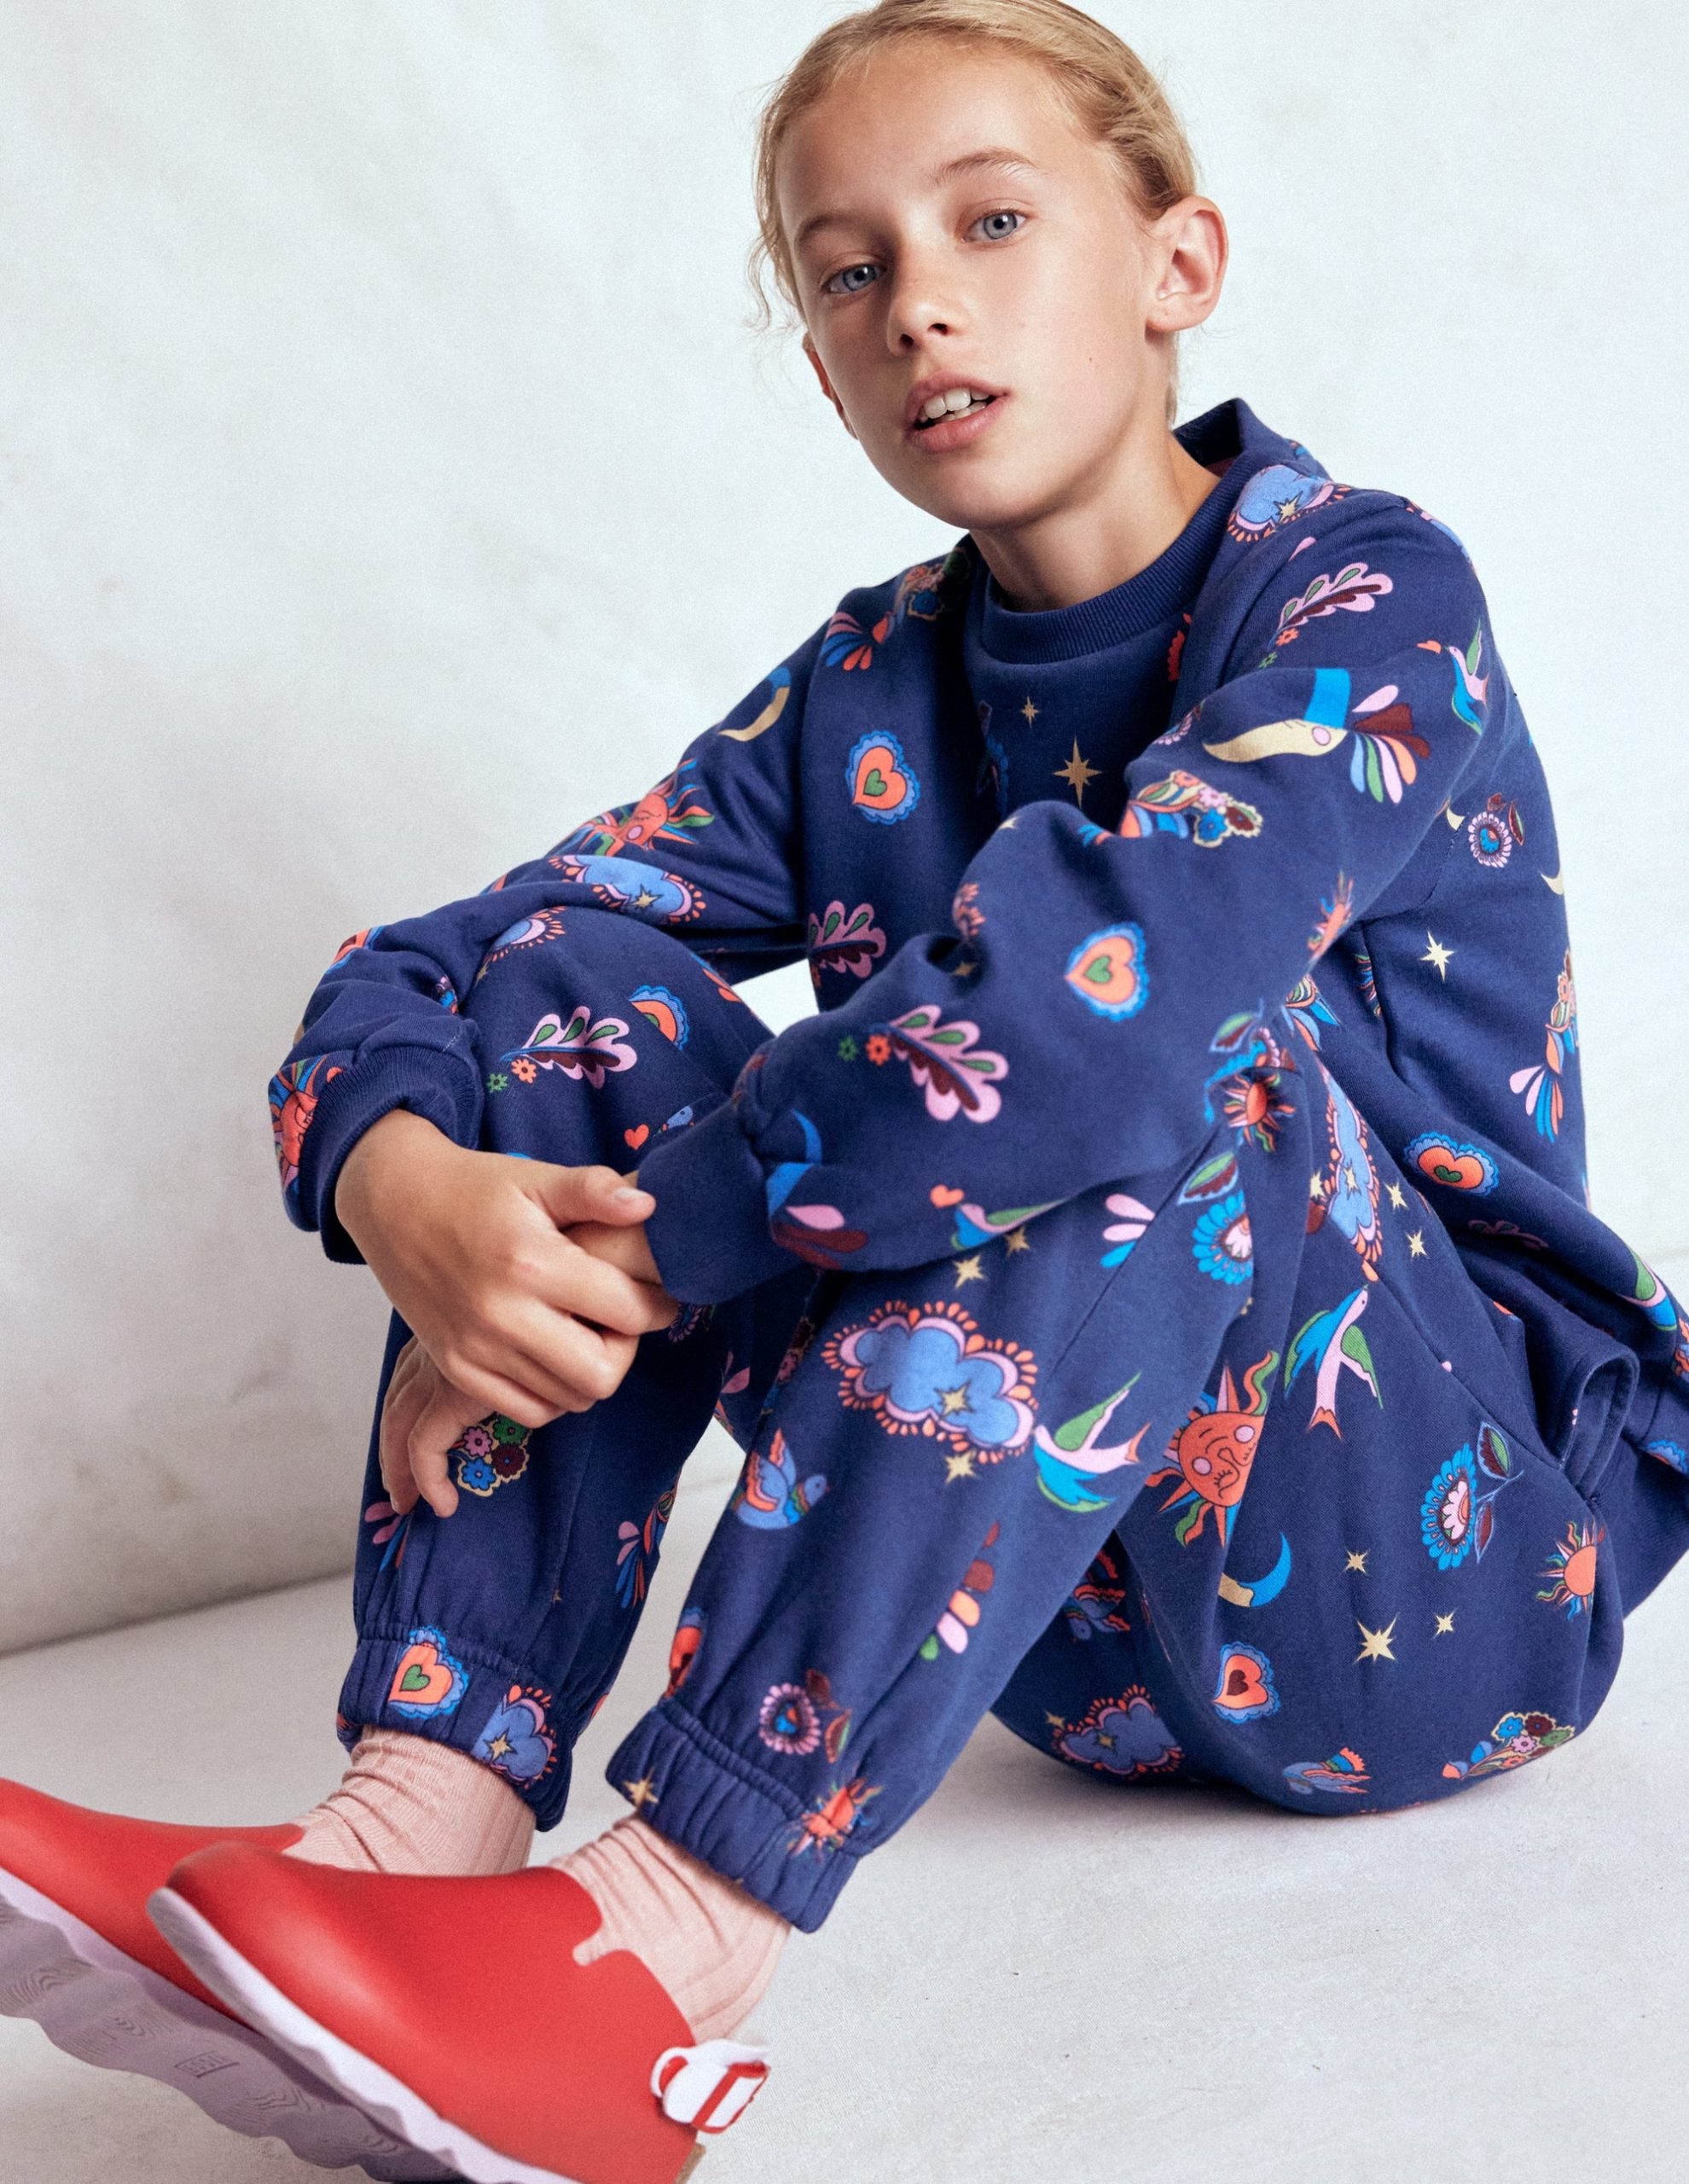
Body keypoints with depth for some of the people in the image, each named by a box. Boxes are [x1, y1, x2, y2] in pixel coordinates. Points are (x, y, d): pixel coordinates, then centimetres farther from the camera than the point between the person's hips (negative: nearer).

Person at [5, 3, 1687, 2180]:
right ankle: (424, 1814, -23)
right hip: (1049, 1607, 5)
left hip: (1450, 1566, -5)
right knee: (583, 997, -8)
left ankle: (672, 1940, -38)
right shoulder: (867, 692, 6)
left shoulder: (1364, 594, -12)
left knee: (1164, 1043, -33)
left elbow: (1121, 971, -34)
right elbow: (408, 979, -1)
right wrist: (404, 1185, -25)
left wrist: (628, 1255, -28)